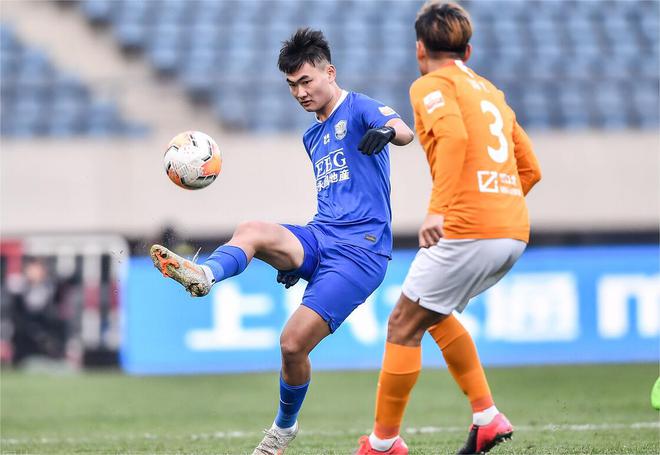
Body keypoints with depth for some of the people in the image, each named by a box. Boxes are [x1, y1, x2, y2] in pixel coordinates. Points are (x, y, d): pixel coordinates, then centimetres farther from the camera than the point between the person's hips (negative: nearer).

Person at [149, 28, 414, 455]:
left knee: (293, 344, -15)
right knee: (252, 230, -26)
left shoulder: (358, 109, -1)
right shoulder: (313, 137, 24)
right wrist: (298, 259, 28)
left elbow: (404, 130, -23)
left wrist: (386, 131, -48)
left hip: (360, 248, -7)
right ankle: (204, 275, -56)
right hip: (318, 238, 7)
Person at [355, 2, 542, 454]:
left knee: (404, 326, 3)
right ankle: (487, 417, 16)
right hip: (514, 232, 8)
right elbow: (530, 170, 25)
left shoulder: (432, 85, 1)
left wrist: (438, 209, -26)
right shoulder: (490, 91, 25)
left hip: (467, 229, -8)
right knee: (430, 311, 25)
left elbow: (454, 135, -21)